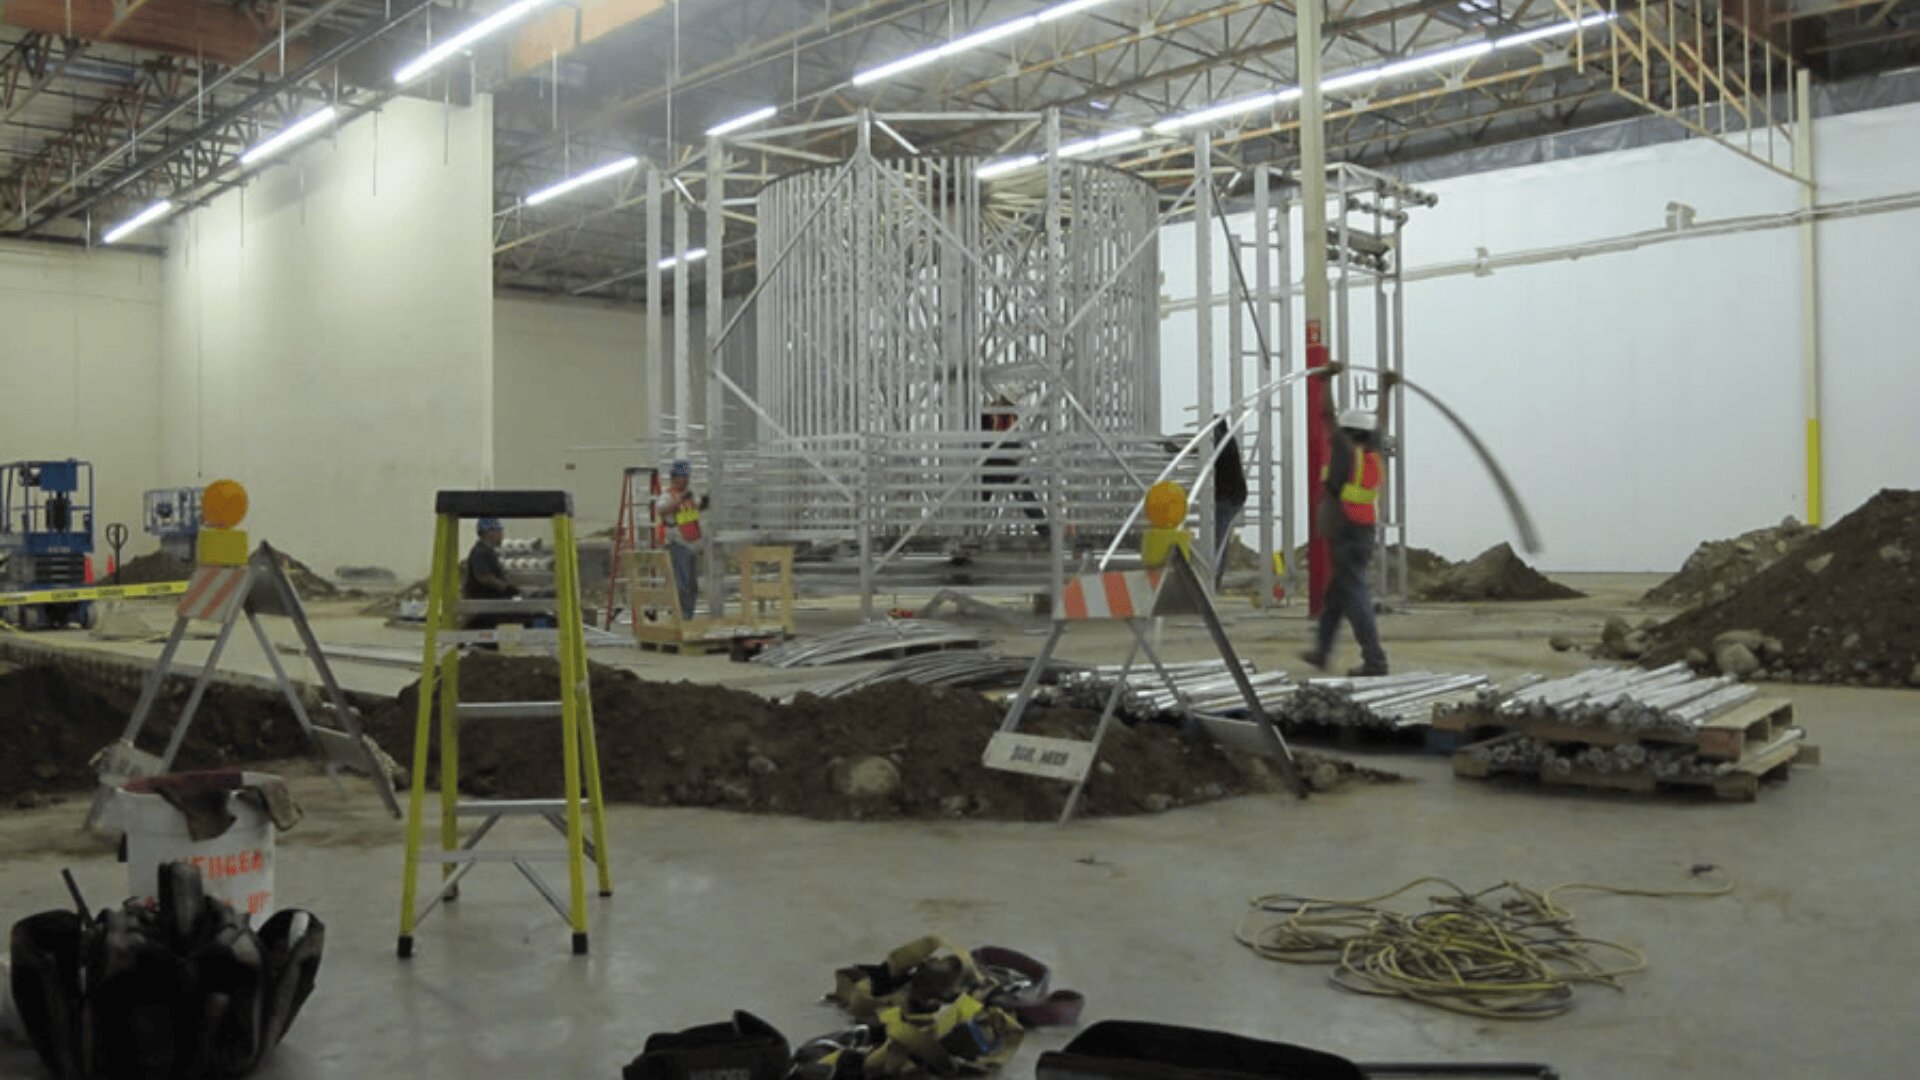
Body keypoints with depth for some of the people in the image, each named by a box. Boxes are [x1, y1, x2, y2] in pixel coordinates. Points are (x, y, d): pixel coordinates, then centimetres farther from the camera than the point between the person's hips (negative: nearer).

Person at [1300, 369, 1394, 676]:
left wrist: (1327, 378, -5)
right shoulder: (1373, 455, 9)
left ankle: (1375, 660, -10)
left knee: (1355, 599, -8)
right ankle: (1321, 652, 27)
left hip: (1345, 537, -8)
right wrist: (1385, 390, 36)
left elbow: (1327, 414, -11)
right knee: (1335, 596, 18)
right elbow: (1380, 425, 24)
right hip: (1364, 535, 8)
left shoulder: (1347, 452, -9)